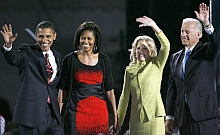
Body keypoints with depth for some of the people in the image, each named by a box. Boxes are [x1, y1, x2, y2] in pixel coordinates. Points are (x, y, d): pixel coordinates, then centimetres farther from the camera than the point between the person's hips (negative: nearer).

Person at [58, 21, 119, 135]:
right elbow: (63, 90, 5)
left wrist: (115, 117, 5)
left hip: (99, 111, 2)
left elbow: (109, 90, 10)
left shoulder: (104, 60, 9)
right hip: (76, 111, -1)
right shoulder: (70, 60, 4)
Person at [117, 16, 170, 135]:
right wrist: (118, 121, 14)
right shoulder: (130, 70, 12)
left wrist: (154, 26, -23)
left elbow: (166, 46, -12)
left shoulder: (156, 66, 4)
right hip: (136, 119, 3)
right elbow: (125, 97, 16)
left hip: (154, 116, -3)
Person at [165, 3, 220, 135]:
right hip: (183, 117, 5)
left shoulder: (206, 52, 4)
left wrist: (207, 24, -37)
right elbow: (172, 89, 16)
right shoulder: (175, 58, 17)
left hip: (204, 115, -5)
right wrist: (170, 116, 13)